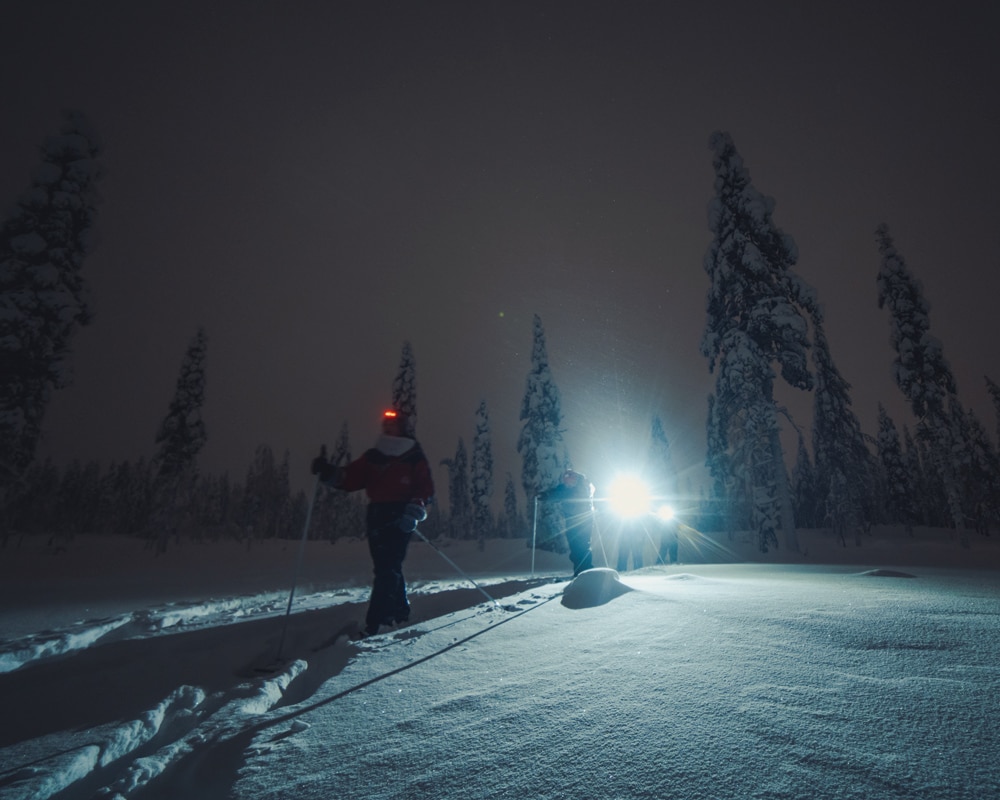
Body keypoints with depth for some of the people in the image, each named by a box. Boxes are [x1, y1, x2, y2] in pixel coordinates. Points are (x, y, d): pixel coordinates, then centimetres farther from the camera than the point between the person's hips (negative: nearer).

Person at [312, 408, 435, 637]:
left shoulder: (415, 460, 0)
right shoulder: (372, 457, 11)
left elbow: (427, 490, -5)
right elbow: (350, 478, 4)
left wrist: (416, 507, -22)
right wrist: (329, 472, -13)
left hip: (401, 520, -5)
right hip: (377, 519, 5)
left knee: (387, 570, -8)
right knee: (387, 569, 13)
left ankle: (374, 623, -5)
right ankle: (399, 611, 31)